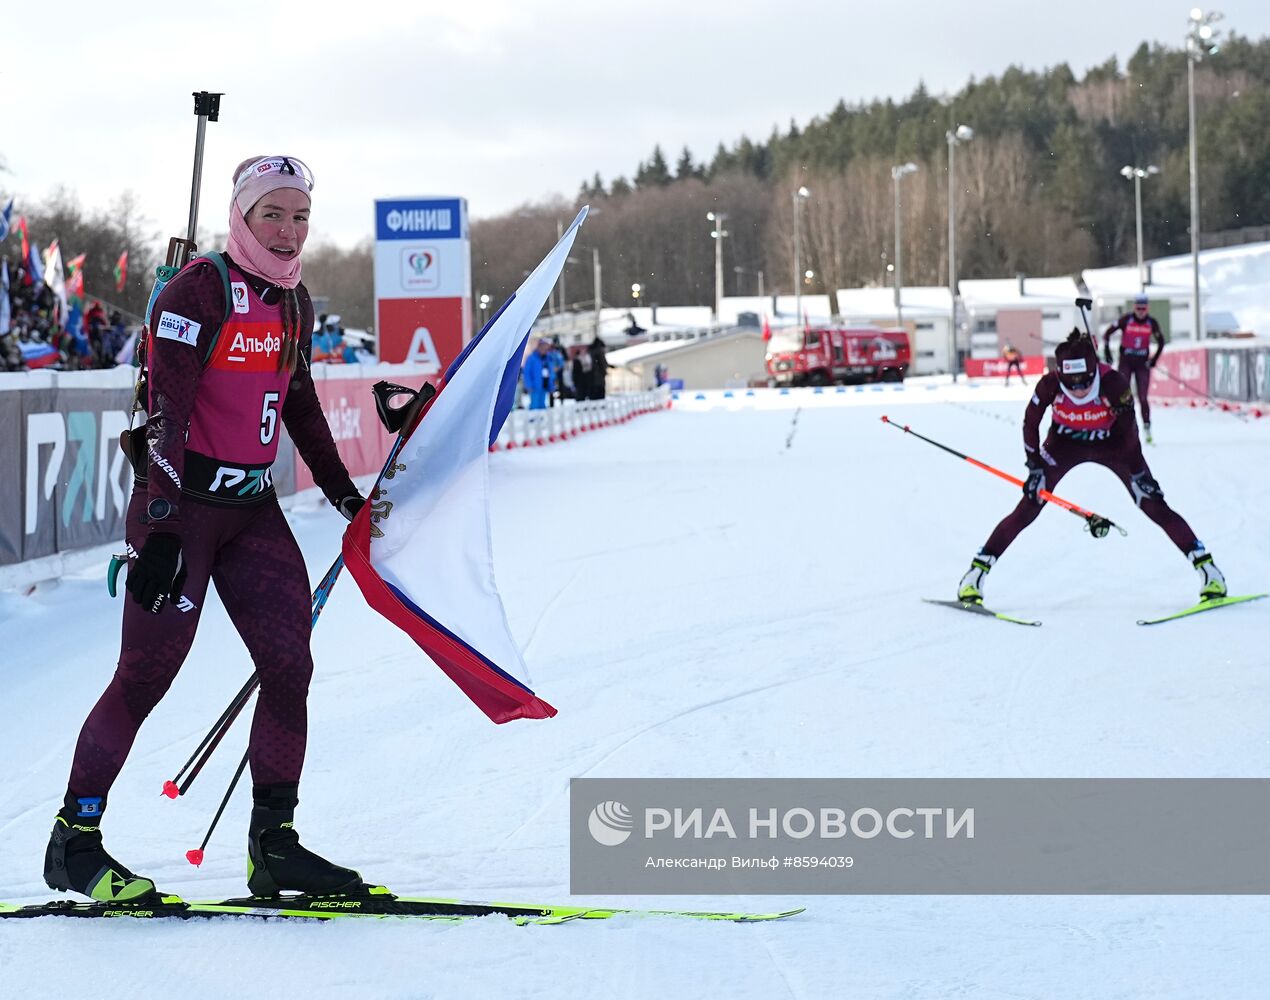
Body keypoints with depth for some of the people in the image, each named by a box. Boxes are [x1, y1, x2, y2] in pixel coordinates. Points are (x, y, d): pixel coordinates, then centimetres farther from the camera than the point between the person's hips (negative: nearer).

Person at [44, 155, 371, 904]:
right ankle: (75, 840, 6)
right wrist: (162, 528, -26)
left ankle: (273, 845, 5)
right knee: (147, 674, -5)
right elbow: (167, 414, -19)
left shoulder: (294, 303, 10)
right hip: (180, 501, -7)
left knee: (290, 666, -2)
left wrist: (343, 492, 28)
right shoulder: (200, 292, -14)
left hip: (252, 505, 7)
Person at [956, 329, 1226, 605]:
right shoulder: (1049, 385, -30)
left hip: (1110, 444, -1)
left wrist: (1139, 474, -17)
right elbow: (1030, 423, -12)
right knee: (1027, 508, -9)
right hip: (1064, 443, 1)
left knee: (1154, 506, -8)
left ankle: (1207, 568, -2)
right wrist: (1034, 468, -10)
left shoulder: (1114, 382, -33)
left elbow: (1128, 431, -21)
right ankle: (977, 572, -2)